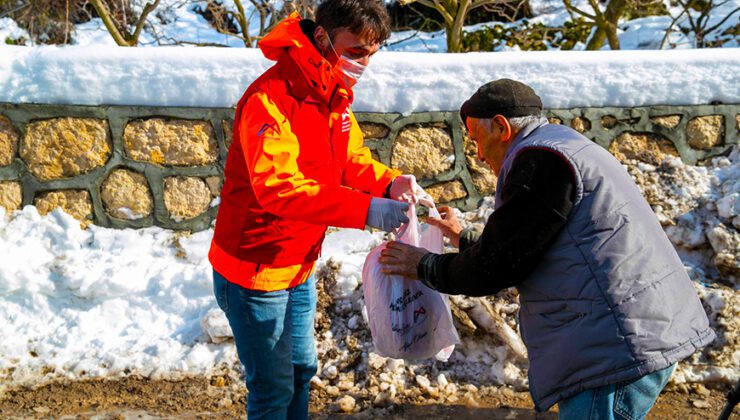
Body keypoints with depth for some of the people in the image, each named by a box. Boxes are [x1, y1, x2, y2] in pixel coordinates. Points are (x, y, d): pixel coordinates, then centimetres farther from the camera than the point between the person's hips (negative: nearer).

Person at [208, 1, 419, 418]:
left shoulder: (335, 93, 2)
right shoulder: (271, 99, -26)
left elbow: (352, 159, 9)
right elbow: (279, 188, -36)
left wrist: (390, 182, -13)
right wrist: (366, 209, -43)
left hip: (300, 268, 8)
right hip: (255, 272, -8)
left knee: (301, 371, 22)